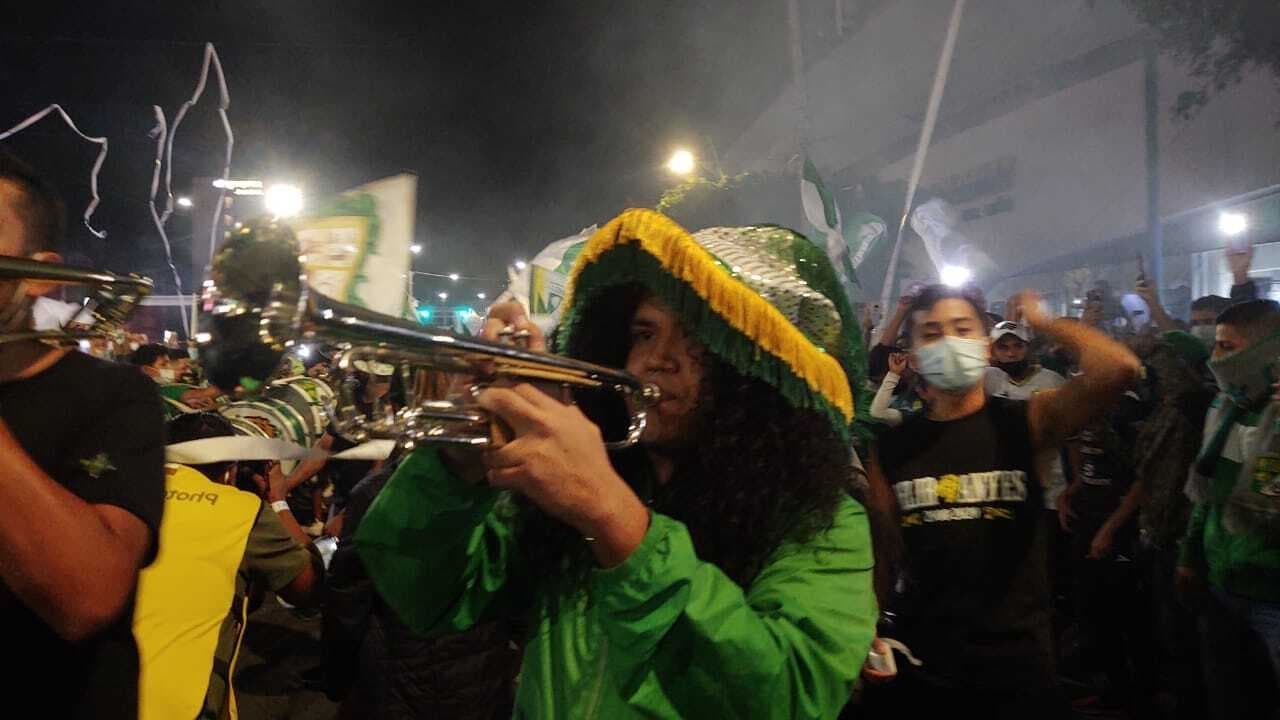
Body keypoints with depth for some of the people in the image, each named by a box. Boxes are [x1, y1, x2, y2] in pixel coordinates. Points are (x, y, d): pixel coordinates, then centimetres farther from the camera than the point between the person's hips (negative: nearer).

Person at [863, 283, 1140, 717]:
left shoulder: (1024, 423, -5)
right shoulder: (891, 448, 1)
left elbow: (1117, 368, -21)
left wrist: (1042, 322, -7)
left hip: (1014, 651, -2)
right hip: (915, 651, 2)